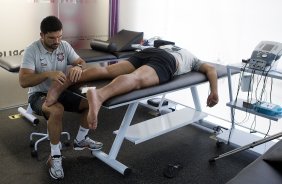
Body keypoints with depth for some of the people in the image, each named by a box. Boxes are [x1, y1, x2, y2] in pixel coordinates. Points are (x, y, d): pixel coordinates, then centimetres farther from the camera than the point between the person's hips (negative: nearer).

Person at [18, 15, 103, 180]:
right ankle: (55, 156, -18)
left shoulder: (65, 45, -2)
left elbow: (82, 62, -6)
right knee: (57, 110, -38)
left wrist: (78, 67, -33)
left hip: (62, 91, 6)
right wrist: (48, 74, -41)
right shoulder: (32, 51, -17)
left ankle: (80, 140, 11)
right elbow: (23, 81, -25)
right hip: (39, 94, -5)